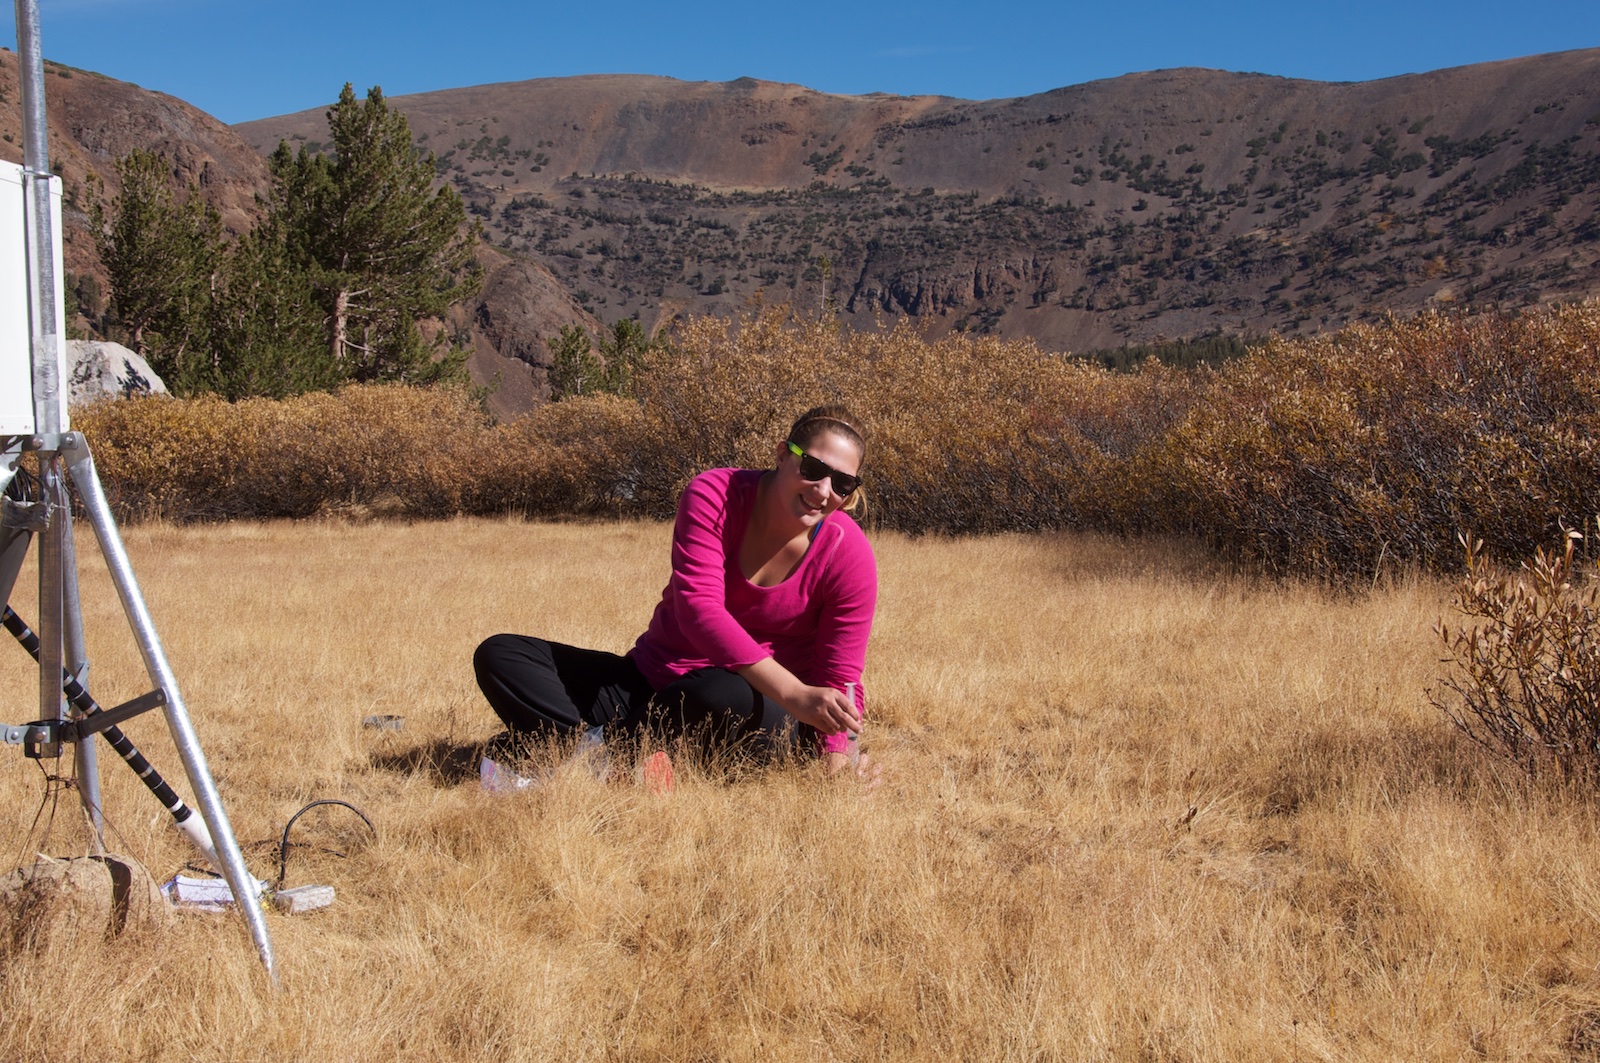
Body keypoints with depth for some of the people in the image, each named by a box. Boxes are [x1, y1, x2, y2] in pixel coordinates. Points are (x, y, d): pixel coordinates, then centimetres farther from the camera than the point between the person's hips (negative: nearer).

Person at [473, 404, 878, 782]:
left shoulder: (849, 554, -12)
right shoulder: (715, 495, -14)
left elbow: (840, 677, -8)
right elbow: (697, 605, -27)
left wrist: (835, 757, -30)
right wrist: (796, 694, -38)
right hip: (651, 680, 3)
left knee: (725, 696, -41)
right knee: (499, 656, -9)